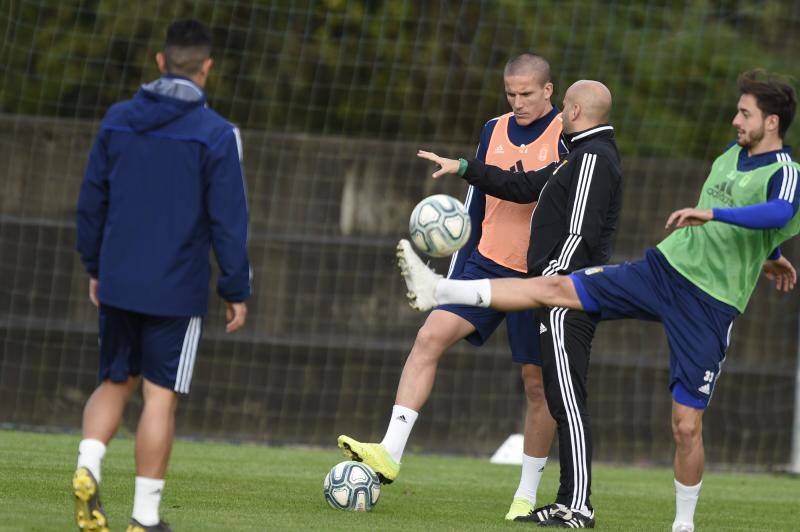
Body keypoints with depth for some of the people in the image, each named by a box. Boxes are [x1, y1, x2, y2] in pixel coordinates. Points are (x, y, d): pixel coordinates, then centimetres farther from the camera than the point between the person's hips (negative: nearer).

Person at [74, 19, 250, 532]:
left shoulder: (118, 120, 5)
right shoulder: (216, 134, -9)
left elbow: (92, 200, 11)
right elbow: (228, 220, -10)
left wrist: (95, 268, 22)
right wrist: (237, 291, -2)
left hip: (119, 284, 4)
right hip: (178, 289, -4)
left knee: (116, 382, 17)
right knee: (161, 396, 2)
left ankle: (88, 466, -8)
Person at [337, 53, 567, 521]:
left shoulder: (568, 137, -7)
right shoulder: (494, 131, 10)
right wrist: (459, 269, 18)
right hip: (487, 264, 5)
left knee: (538, 383, 3)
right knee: (430, 337, -15)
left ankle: (527, 495, 15)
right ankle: (390, 453, -20)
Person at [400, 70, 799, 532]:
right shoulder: (730, 156, 11)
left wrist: (711, 212, -46)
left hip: (711, 305, -6)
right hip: (664, 267, 6)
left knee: (687, 425, -6)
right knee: (556, 288, -4)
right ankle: (439, 291, -8)